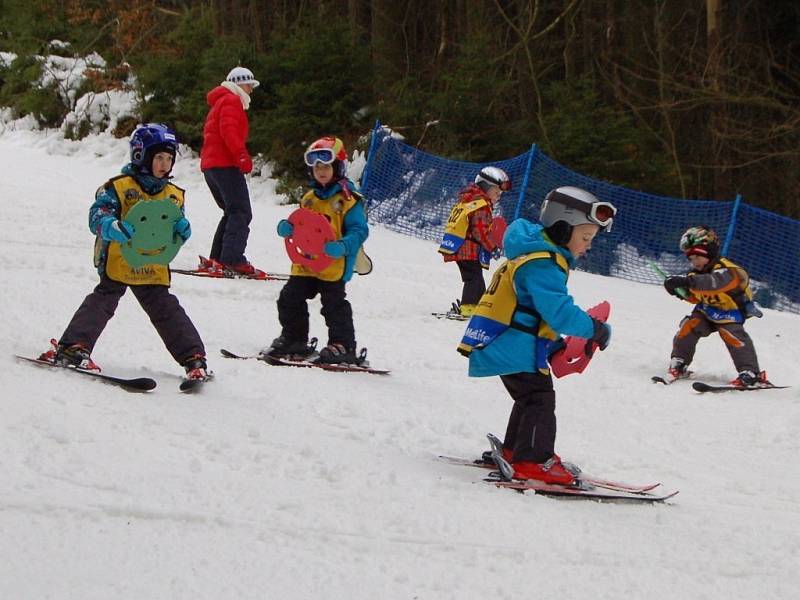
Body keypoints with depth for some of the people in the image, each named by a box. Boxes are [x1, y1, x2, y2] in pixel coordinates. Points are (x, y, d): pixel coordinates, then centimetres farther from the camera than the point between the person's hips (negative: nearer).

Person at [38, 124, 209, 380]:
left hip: (153, 269, 4)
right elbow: (97, 218, -17)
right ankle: (72, 348, -18)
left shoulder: (174, 195, 13)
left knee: (167, 311, 3)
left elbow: (176, 229, 15)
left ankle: (193, 358, 4)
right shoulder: (118, 187, -6)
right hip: (117, 263, -4)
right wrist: (114, 227, -39)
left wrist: (182, 229, -10)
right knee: (102, 302, -16)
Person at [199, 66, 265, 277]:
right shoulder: (232, 100, -3)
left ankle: (215, 259, 8)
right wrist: (241, 155, -27)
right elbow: (229, 130, -19)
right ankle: (233, 259, -26)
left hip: (210, 165, 10)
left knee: (232, 212, 15)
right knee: (241, 212, -15)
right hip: (226, 165, -10)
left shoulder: (220, 102, 29)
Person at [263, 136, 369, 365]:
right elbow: (299, 224, 22)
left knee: (334, 306, -3)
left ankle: (343, 346, 5)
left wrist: (342, 247, -29)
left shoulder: (348, 199, -8)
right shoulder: (308, 199, 14)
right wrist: (286, 227, -2)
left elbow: (359, 230, -13)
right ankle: (293, 340, 25)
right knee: (290, 300, 11)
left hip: (334, 266, -7)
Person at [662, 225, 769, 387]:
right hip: (707, 309, 6)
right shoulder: (699, 272, -5)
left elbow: (714, 283, -53)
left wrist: (687, 281, -63)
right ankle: (679, 364, -2)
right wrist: (681, 290, -16)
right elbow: (695, 297, 6)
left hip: (730, 311, -6)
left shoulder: (727, 271, -30)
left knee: (731, 333, -29)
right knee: (689, 325, -15)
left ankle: (750, 373, -28)